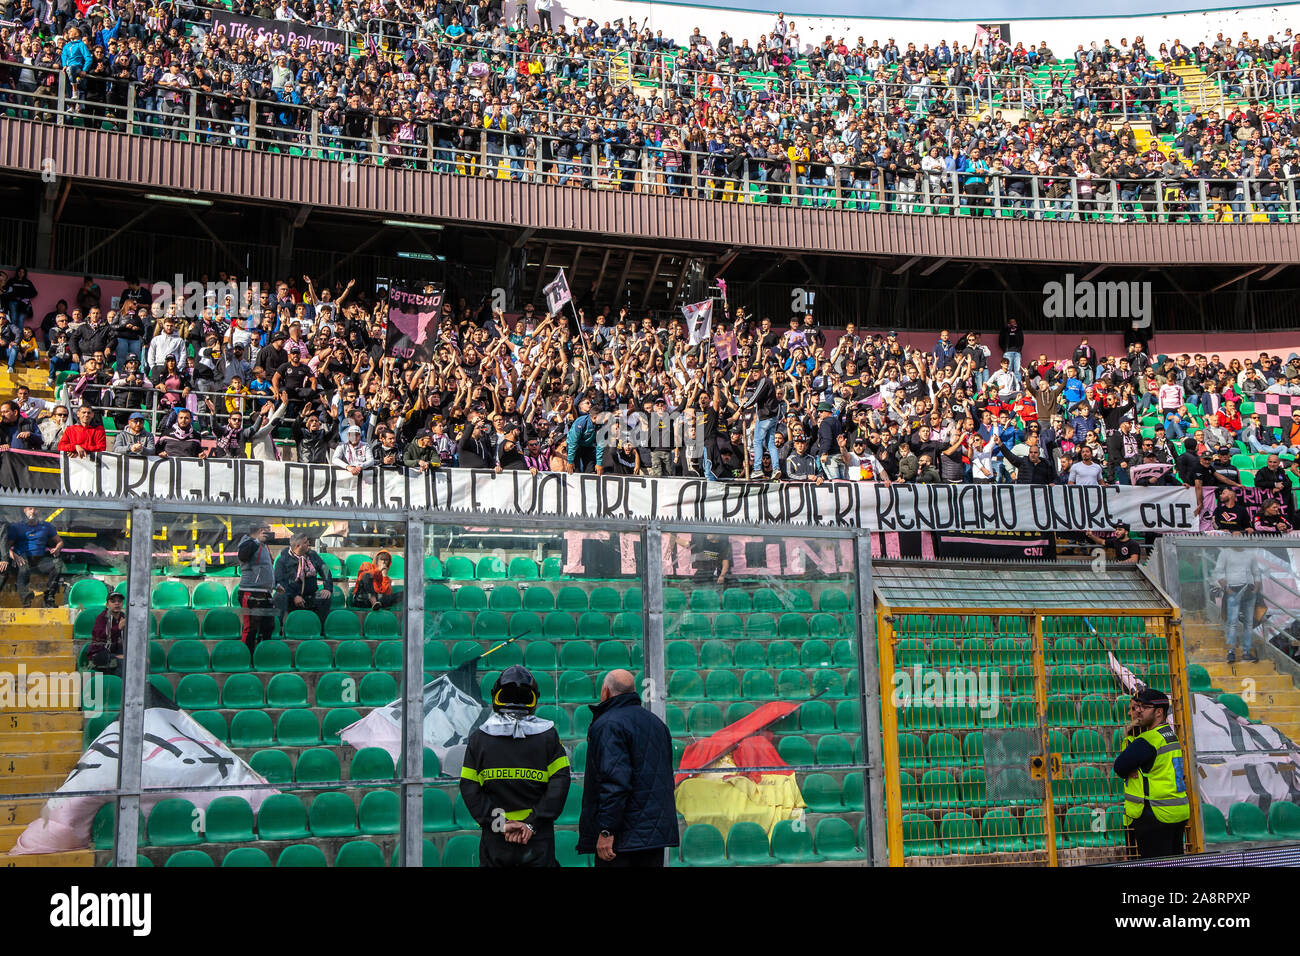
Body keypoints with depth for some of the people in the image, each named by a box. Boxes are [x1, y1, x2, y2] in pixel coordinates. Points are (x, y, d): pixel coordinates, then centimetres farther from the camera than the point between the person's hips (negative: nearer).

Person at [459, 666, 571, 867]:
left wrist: (499, 822, -6)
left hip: (494, 842, 1)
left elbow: (469, 788, -3)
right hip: (539, 842, -1)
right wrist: (533, 823, -8)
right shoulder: (548, 735, 1)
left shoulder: (478, 738, 3)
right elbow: (560, 783, -7)